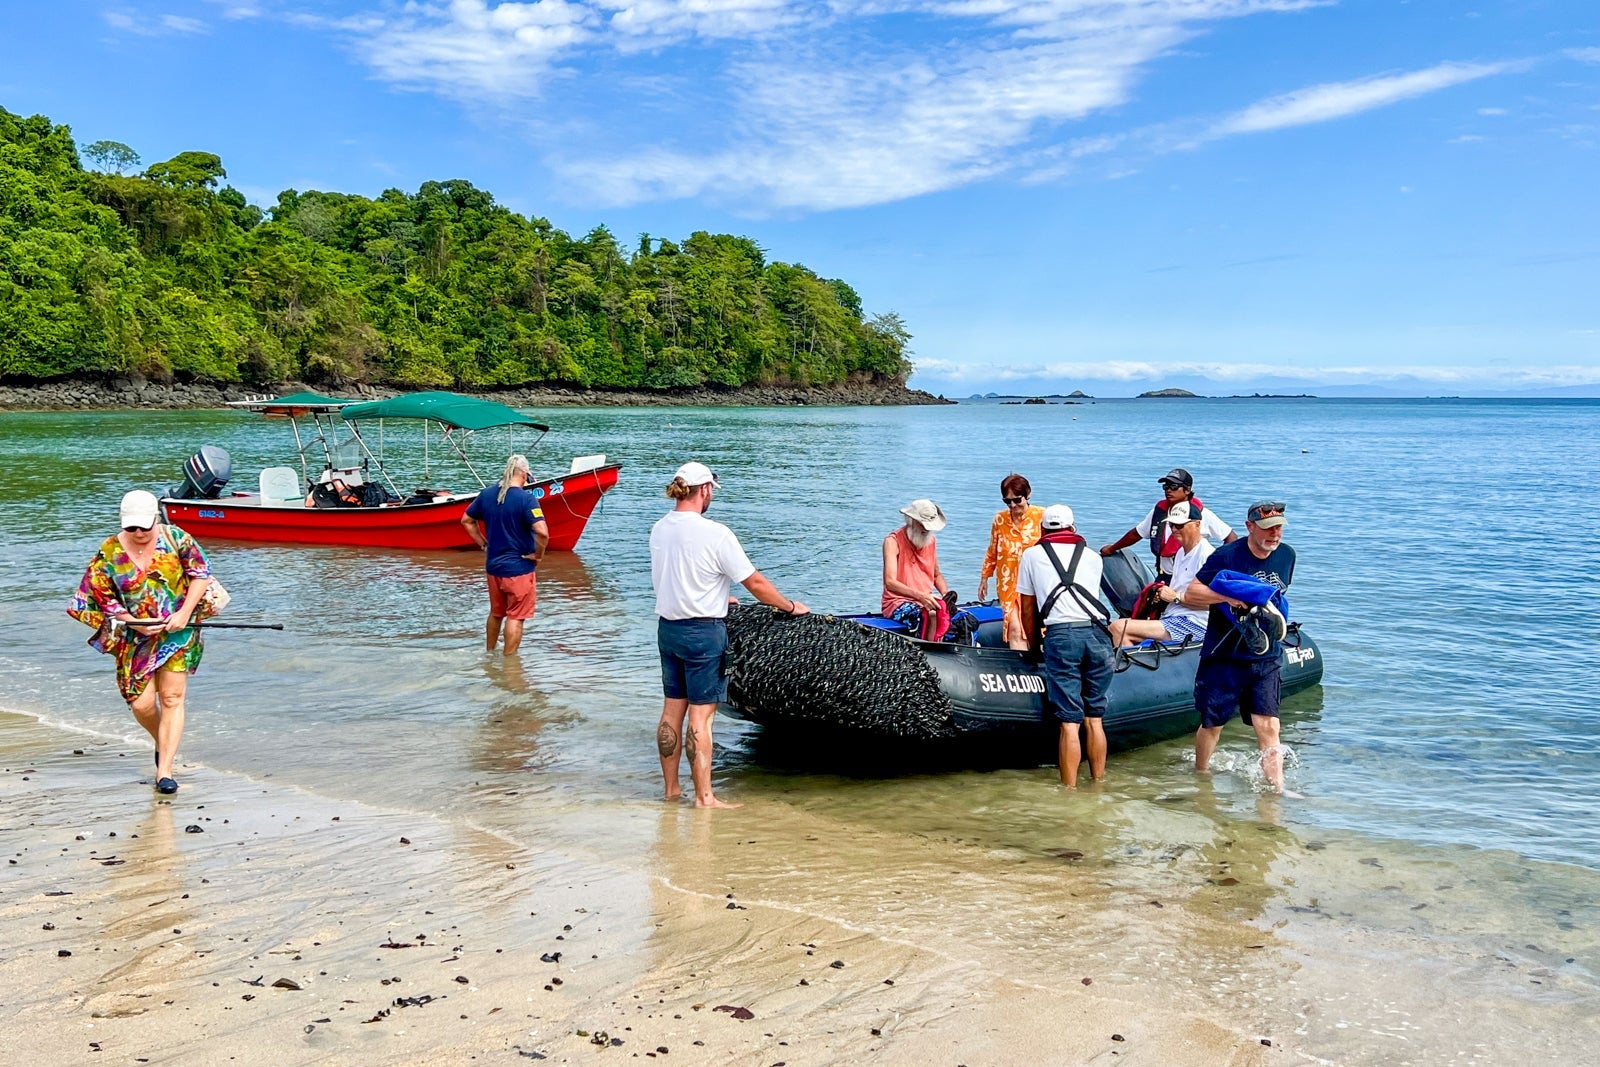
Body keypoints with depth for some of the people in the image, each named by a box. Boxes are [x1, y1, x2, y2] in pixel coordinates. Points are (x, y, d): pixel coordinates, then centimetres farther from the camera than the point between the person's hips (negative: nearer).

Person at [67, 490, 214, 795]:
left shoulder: (175, 538, -6)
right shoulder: (109, 552, -3)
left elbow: (200, 574, -2)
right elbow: (104, 599, 2)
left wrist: (185, 613, -12)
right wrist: (135, 622, -11)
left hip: (178, 631, -1)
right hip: (136, 638, 1)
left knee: (172, 698, -6)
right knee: (141, 703, -3)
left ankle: (164, 770, -2)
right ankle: (162, 743, 29)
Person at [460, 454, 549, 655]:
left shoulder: (487, 493, 2)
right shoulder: (526, 498, -18)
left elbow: (466, 521, 13)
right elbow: (542, 532, -29)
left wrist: (483, 544, 14)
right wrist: (538, 555, -13)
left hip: (493, 565, 7)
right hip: (519, 568, -6)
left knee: (495, 613, 23)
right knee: (515, 617, 4)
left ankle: (489, 654, 37)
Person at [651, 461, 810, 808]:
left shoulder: (659, 529, 4)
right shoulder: (716, 534, -17)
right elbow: (756, 583, -12)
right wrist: (791, 606, 3)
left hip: (667, 627, 7)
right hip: (703, 633, -7)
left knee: (672, 710, 14)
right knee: (701, 715, -2)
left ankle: (671, 787, 23)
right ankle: (703, 796, 3)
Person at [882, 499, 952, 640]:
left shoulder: (931, 540, 14)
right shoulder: (893, 541, -7)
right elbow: (890, 582, -18)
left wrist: (946, 594, 5)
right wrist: (920, 595, -30)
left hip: (926, 601, 6)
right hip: (898, 603, -6)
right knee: (931, 615, -36)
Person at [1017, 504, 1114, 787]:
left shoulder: (1032, 555, 18)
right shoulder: (1092, 557, 23)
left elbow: (1028, 609, 19)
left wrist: (1034, 645, 31)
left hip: (1061, 635, -2)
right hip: (1097, 633, 2)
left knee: (1070, 722, -4)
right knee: (1095, 719, 10)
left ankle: (1069, 789, -3)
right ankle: (1098, 783, 14)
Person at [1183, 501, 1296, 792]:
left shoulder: (1287, 555, 4)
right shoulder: (1227, 556, -13)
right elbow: (1190, 594, -13)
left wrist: (1274, 616, 8)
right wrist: (1228, 596, -26)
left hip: (1265, 658, 3)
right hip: (1224, 656, -3)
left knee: (1268, 725, -6)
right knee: (1212, 722, 10)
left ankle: (1276, 787, -3)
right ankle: (1200, 774, 33)